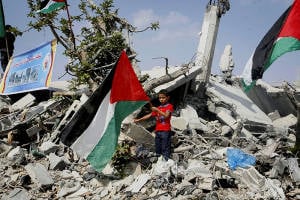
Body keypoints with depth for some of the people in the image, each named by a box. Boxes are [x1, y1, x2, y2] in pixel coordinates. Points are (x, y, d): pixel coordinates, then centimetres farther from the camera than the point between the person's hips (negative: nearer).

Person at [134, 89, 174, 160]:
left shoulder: (169, 106, 0)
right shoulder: (158, 108, 19)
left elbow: (166, 115, -15)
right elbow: (149, 115, 17)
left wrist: (157, 110, -19)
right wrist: (139, 119, 11)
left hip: (165, 131, -7)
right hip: (158, 131, 7)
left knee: (165, 149, -7)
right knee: (158, 149, 11)